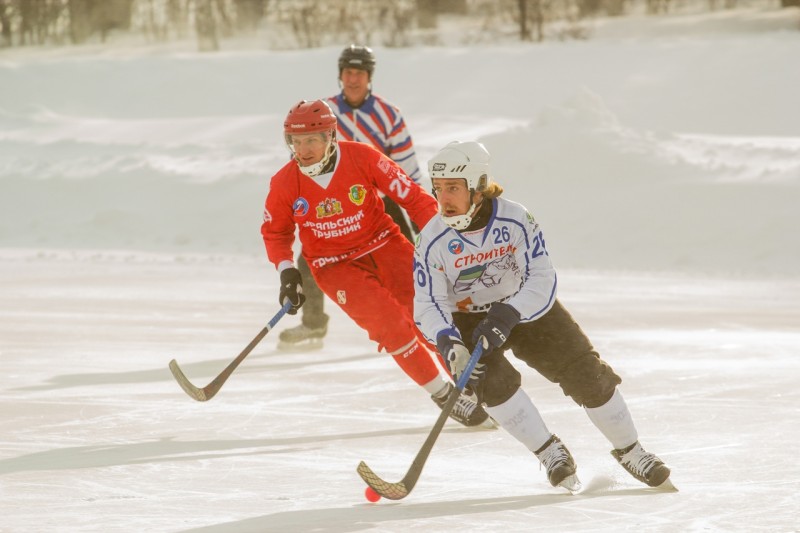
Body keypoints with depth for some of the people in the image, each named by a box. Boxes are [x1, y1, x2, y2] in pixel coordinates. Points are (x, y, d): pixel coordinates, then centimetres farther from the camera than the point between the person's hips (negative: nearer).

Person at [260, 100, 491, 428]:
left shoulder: (362, 158, -16)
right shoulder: (284, 185, -11)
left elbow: (411, 196, -11)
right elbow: (275, 232, 7)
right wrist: (287, 272, -7)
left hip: (384, 245, 0)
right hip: (335, 266, 0)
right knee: (392, 325, -19)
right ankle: (443, 394, -6)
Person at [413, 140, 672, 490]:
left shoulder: (515, 220, -21)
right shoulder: (432, 242, -19)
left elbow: (542, 279, -22)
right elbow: (427, 305, -18)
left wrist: (507, 315, -38)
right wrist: (448, 343, -38)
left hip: (527, 308, 0)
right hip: (469, 320, 0)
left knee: (587, 374, -6)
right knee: (492, 380, -27)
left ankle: (630, 451, 14)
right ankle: (550, 453, -11)